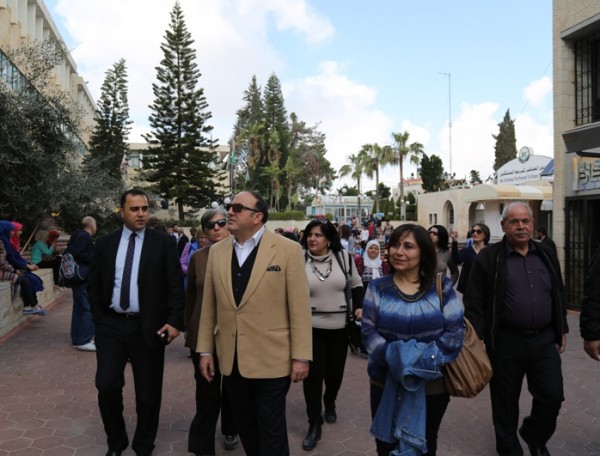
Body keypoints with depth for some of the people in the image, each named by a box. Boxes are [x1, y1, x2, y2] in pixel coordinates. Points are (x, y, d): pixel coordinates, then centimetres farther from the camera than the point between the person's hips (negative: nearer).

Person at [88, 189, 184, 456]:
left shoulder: (164, 243, -3)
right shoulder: (104, 244, 6)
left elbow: (175, 286, -5)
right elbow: (93, 285, 10)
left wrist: (174, 321, -14)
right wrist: (99, 319, 2)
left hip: (148, 328, -2)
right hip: (111, 326, 2)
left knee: (148, 392, 8)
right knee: (107, 386, 1)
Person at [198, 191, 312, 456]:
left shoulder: (288, 250, -10)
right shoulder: (217, 251, 4)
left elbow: (299, 307, -10)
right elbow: (209, 305, 8)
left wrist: (301, 356, -10)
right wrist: (205, 349, 8)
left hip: (272, 358, -4)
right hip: (231, 359, 5)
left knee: (271, 429, 9)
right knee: (245, 426, 20)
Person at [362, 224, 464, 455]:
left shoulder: (442, 286, -4)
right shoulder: (377, 288, -1)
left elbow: (455, 332, -8)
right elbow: (369, 332, -7)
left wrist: (425, 359, -20)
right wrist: (393, 356, -22)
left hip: (432, 385, 0)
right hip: (386, 385, 1)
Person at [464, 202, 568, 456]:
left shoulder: (546, 255, 8)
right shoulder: (489, 258, -8)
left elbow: (559, 295, 16)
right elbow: (474, 302, -9)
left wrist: (561, 330, 14)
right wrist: (477, 339, -13)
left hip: (544, 339, 4)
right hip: (506, 342, -4)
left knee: (552, 397, 8)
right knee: (505, 400, 10)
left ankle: (535, 435, 37)